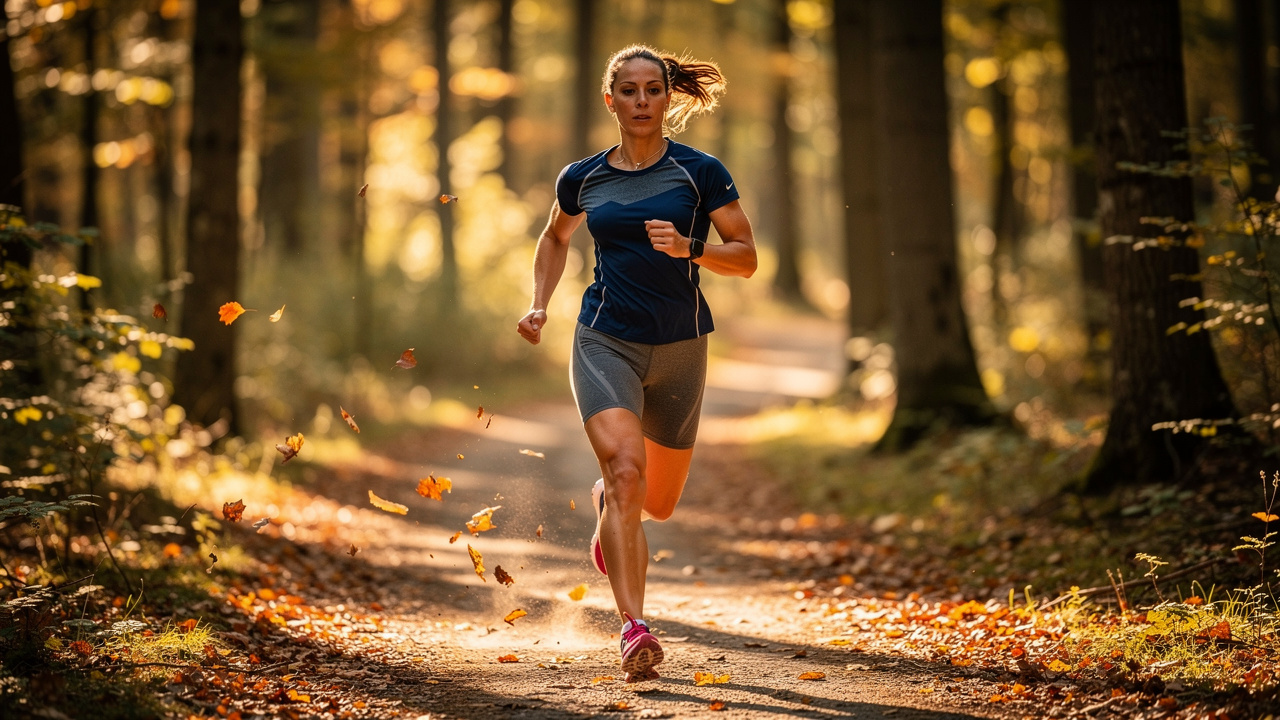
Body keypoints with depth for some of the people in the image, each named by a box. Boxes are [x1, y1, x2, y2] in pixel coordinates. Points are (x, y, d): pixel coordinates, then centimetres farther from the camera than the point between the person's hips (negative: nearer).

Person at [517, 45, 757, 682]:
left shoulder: (700, 173, -3)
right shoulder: (582, 179, 5)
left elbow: (746, 258, -1)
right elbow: (556, 237, 25)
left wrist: (687, 247, -19)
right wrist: (539, 305, 11)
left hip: (679, 348, 1)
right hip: (604, 343, -1)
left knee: (658, 503, 13)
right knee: (627, 470, -24)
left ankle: (606, 502, 51)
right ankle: (635, 629, -26)